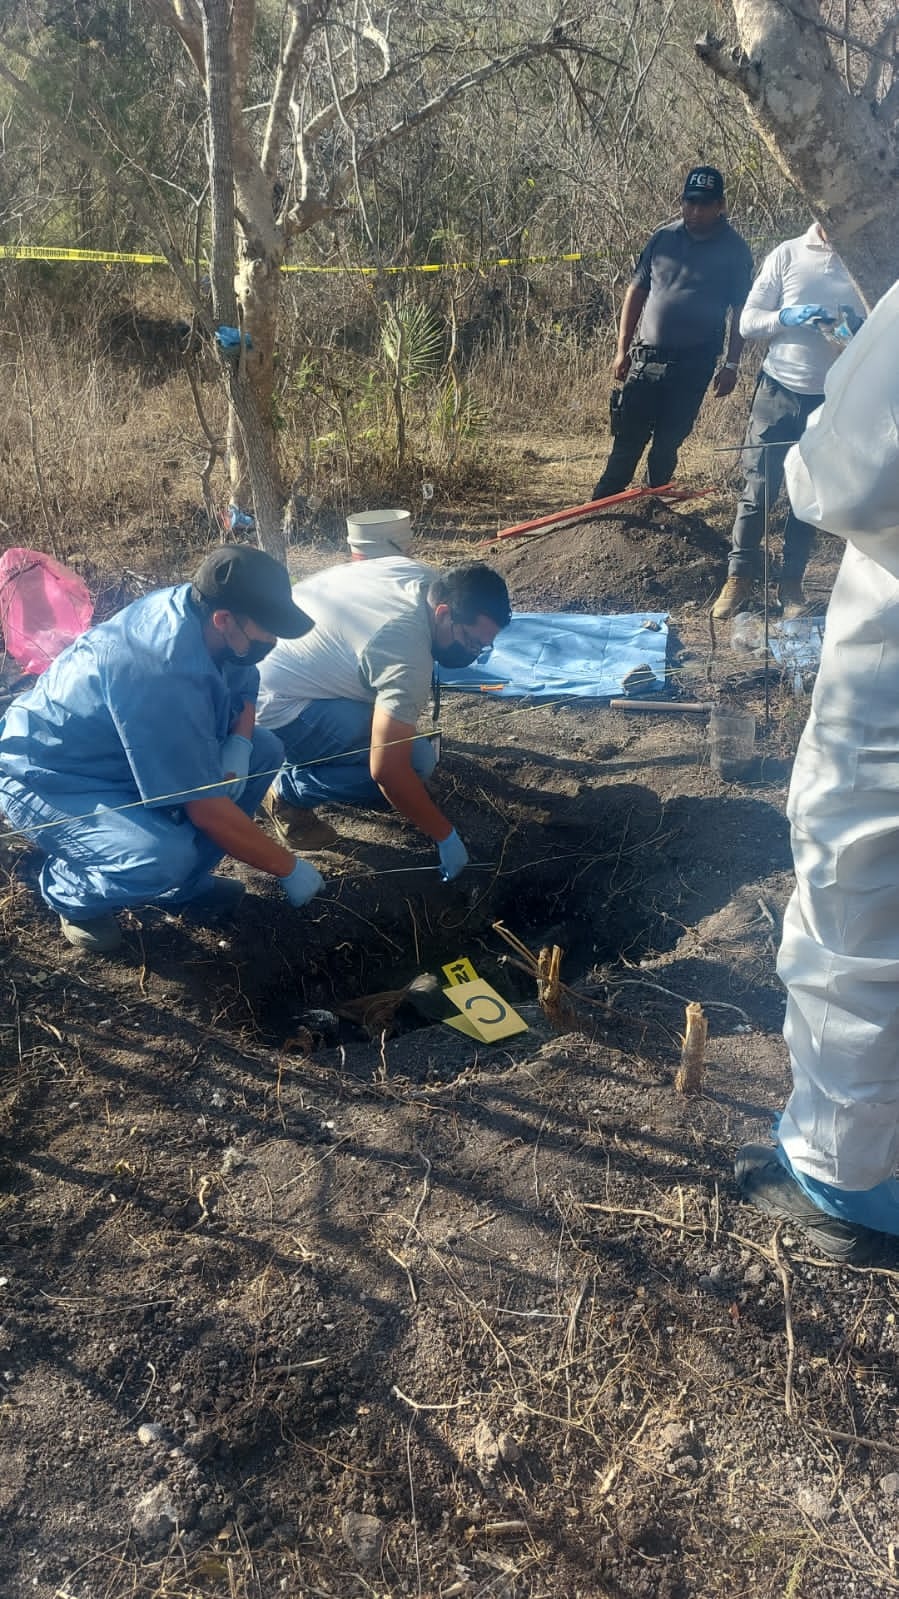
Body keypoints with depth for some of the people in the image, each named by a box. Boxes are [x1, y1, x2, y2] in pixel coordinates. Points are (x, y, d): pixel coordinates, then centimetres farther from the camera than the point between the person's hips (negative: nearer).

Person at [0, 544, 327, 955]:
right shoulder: (163, 676, -37)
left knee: (264, 751, -3)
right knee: (164, 859, -34)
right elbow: (207, 809, -31)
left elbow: (245, 689, 7)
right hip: (48, 778, -9)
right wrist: (289, 869, -19)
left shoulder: (192, 602, -13)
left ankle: (181, 882, 8)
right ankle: (70, 893, -2)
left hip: (110, 751, 9)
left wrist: (240, 745, -14)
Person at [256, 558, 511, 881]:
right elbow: (388, 771, -31)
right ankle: (291, 791, -2)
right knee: (415, 760, -18)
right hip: (274, 702, -10)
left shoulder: (422, 576, -4)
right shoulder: (407, 657, -29)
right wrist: (446, 837, -21)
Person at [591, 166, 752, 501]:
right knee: (627, 439, -1)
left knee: (667, 443, 7)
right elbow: (636, 290, 7)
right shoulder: (664, 237, 4)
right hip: (647, 357, 1)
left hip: (694, 364, -1)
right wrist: (622, 349, 3)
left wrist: (731, 365, -4)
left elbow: (740, 311, 0)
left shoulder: (734, 250, -1)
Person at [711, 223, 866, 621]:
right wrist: (788, 316, -22)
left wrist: (860, 329, -18)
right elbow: (748, 321, -3)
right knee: (757, 491, 1)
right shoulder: (788, 253, -3)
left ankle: (791, 584, 18)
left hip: (832, 398, 1)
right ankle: (740, 577, 13)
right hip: (779, 390, -1)